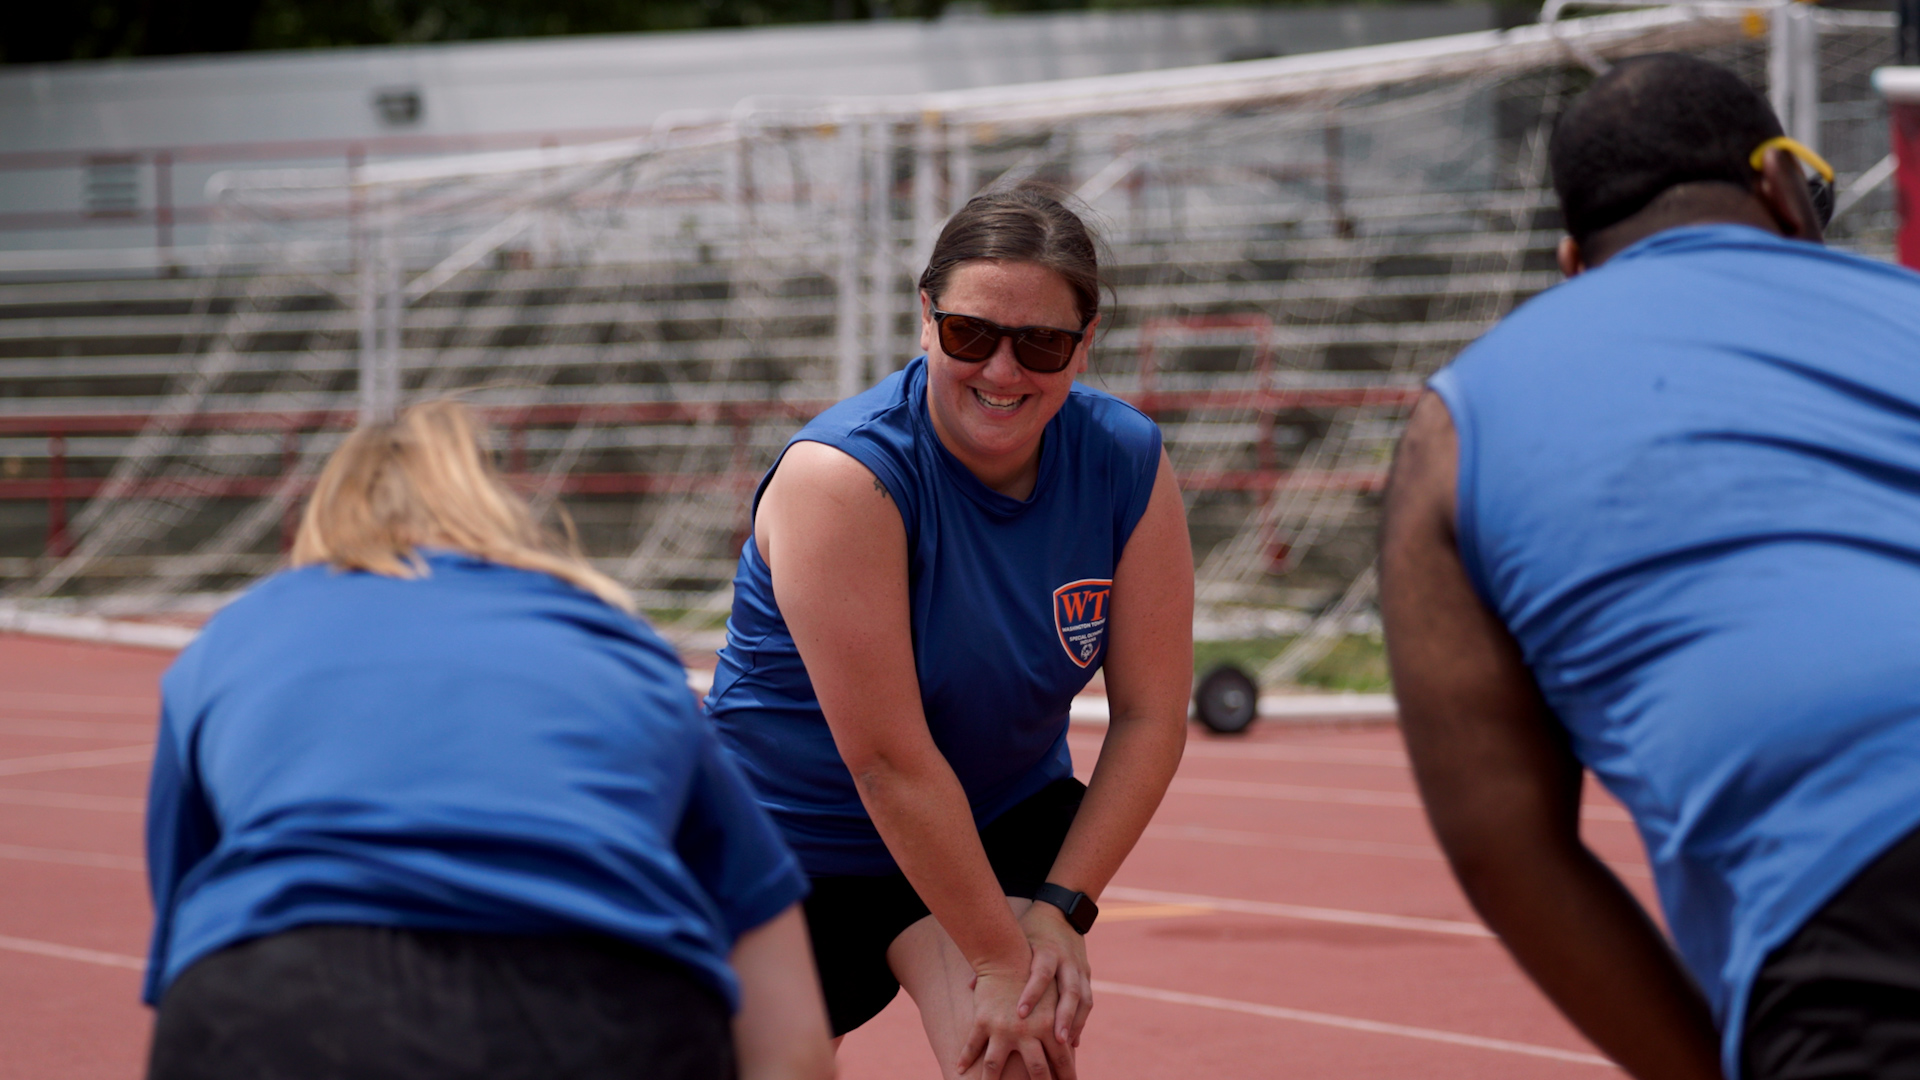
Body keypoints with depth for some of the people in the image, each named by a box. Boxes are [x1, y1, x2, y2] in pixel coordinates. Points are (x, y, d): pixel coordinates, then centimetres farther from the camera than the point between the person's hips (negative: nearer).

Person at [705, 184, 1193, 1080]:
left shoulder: (1129, 465, -14)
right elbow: (888, 758, -28)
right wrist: (997, 957, -26)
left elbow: (1150, 715, -8)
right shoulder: (841, 475, -28)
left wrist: (1060, 905, -17)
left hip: (1006, 818, 2)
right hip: (799, 835, -2)